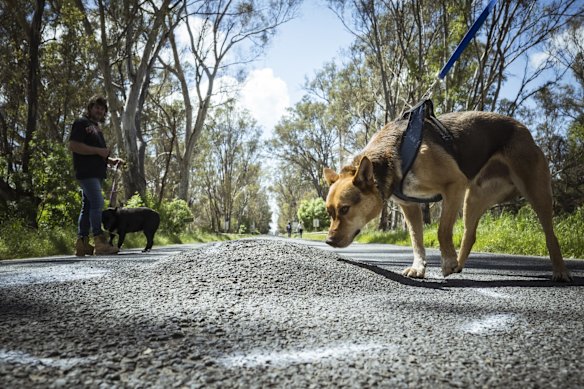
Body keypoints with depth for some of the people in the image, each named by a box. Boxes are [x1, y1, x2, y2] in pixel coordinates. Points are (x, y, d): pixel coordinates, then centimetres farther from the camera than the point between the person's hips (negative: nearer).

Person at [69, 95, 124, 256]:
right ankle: (100, 242, -20)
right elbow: (73, 145, -15)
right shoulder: (82, 123, -1)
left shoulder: (96, 127, 26)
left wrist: (111, 160, 14)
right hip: (86, 172, -10)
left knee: (87, 206, 8)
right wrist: (98, 151, -16)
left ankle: (82, 244, 10)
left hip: (96, 173, 10)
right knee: (97, 203, -18)